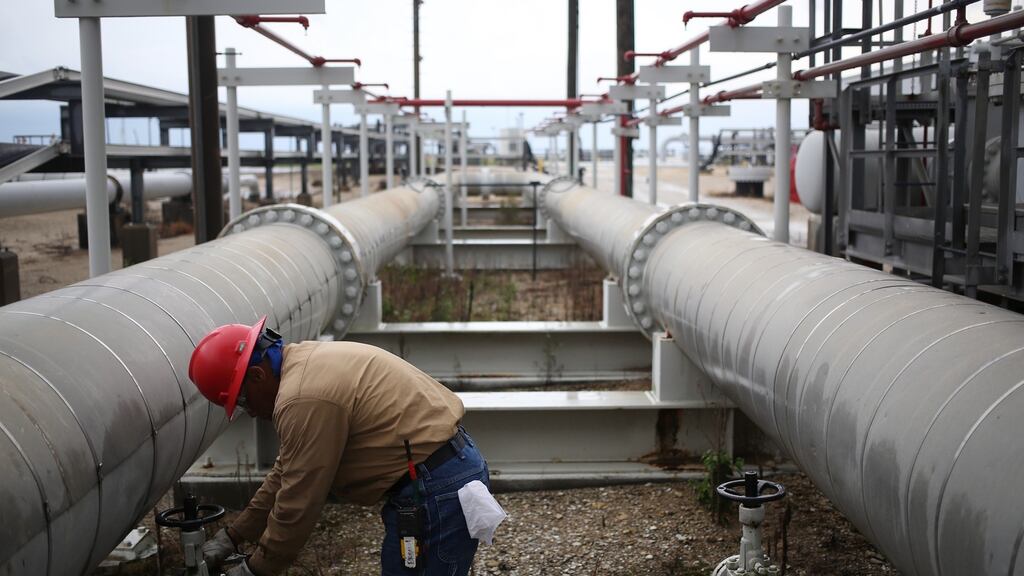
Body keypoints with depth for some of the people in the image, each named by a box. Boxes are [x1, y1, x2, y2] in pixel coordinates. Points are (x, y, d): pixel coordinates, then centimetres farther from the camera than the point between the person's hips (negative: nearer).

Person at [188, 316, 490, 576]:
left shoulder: (303, 401, -20)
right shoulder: (307, 362, 13)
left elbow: (296, 506, -13)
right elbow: (287, 473, 20)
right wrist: (233, 536, 23)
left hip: (436, 491, -11)